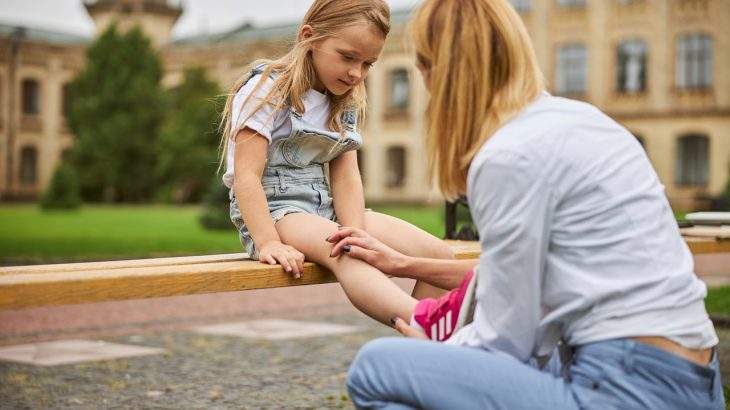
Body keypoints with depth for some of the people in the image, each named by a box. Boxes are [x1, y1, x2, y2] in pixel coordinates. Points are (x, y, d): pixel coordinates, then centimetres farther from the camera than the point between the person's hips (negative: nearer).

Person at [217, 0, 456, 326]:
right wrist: (268, 243, -29)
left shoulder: (346, 103, 13)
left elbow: (346, 175, 2)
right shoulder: (268, 89, -8)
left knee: (439, 254, -8)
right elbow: (246, 176, -16)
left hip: (323, 208, 7)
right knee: (345, 256, -39)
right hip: (271, 210, -7)